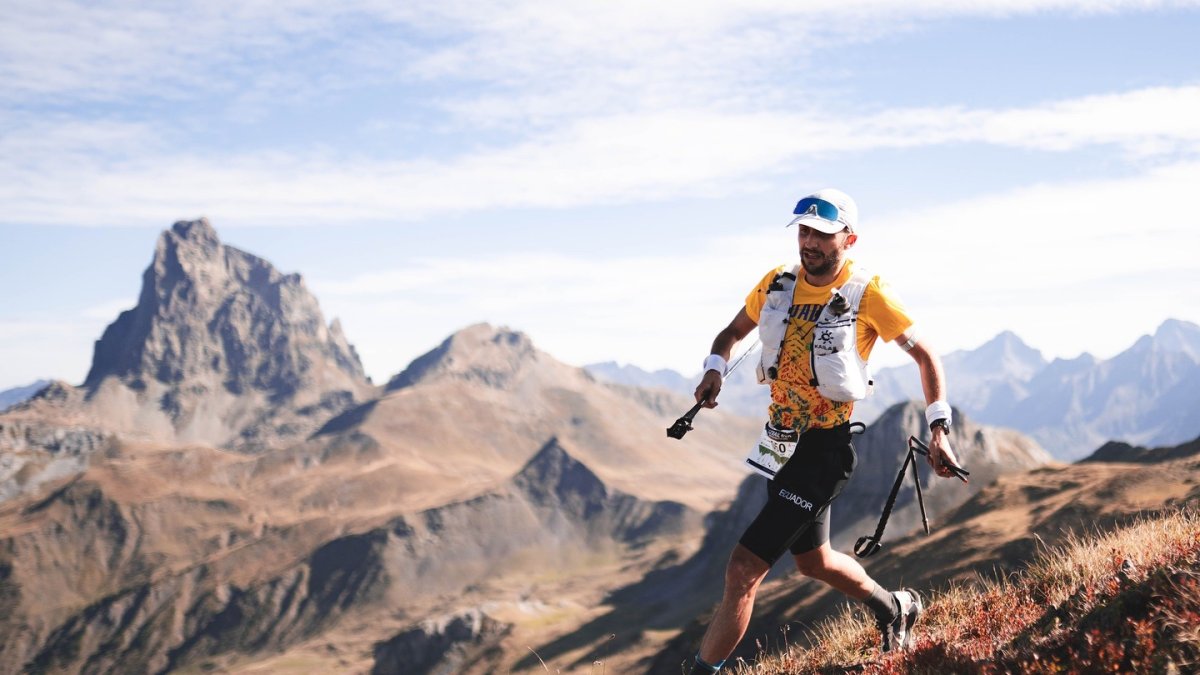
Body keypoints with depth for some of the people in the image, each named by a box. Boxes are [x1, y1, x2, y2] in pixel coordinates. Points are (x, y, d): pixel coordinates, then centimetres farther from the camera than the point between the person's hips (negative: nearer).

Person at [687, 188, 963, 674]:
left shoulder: (867, 295, -13)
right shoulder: (777, 284, 1)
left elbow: (923, 355, -5)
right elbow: (732, 332, 15)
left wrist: (939, 428, -14)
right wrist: (714, 369, -6)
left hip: (824, 450, -7)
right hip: (780, 443, 7)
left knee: (745, 567, -15)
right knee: (813, 560, 25)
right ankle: (895, 609, 51)